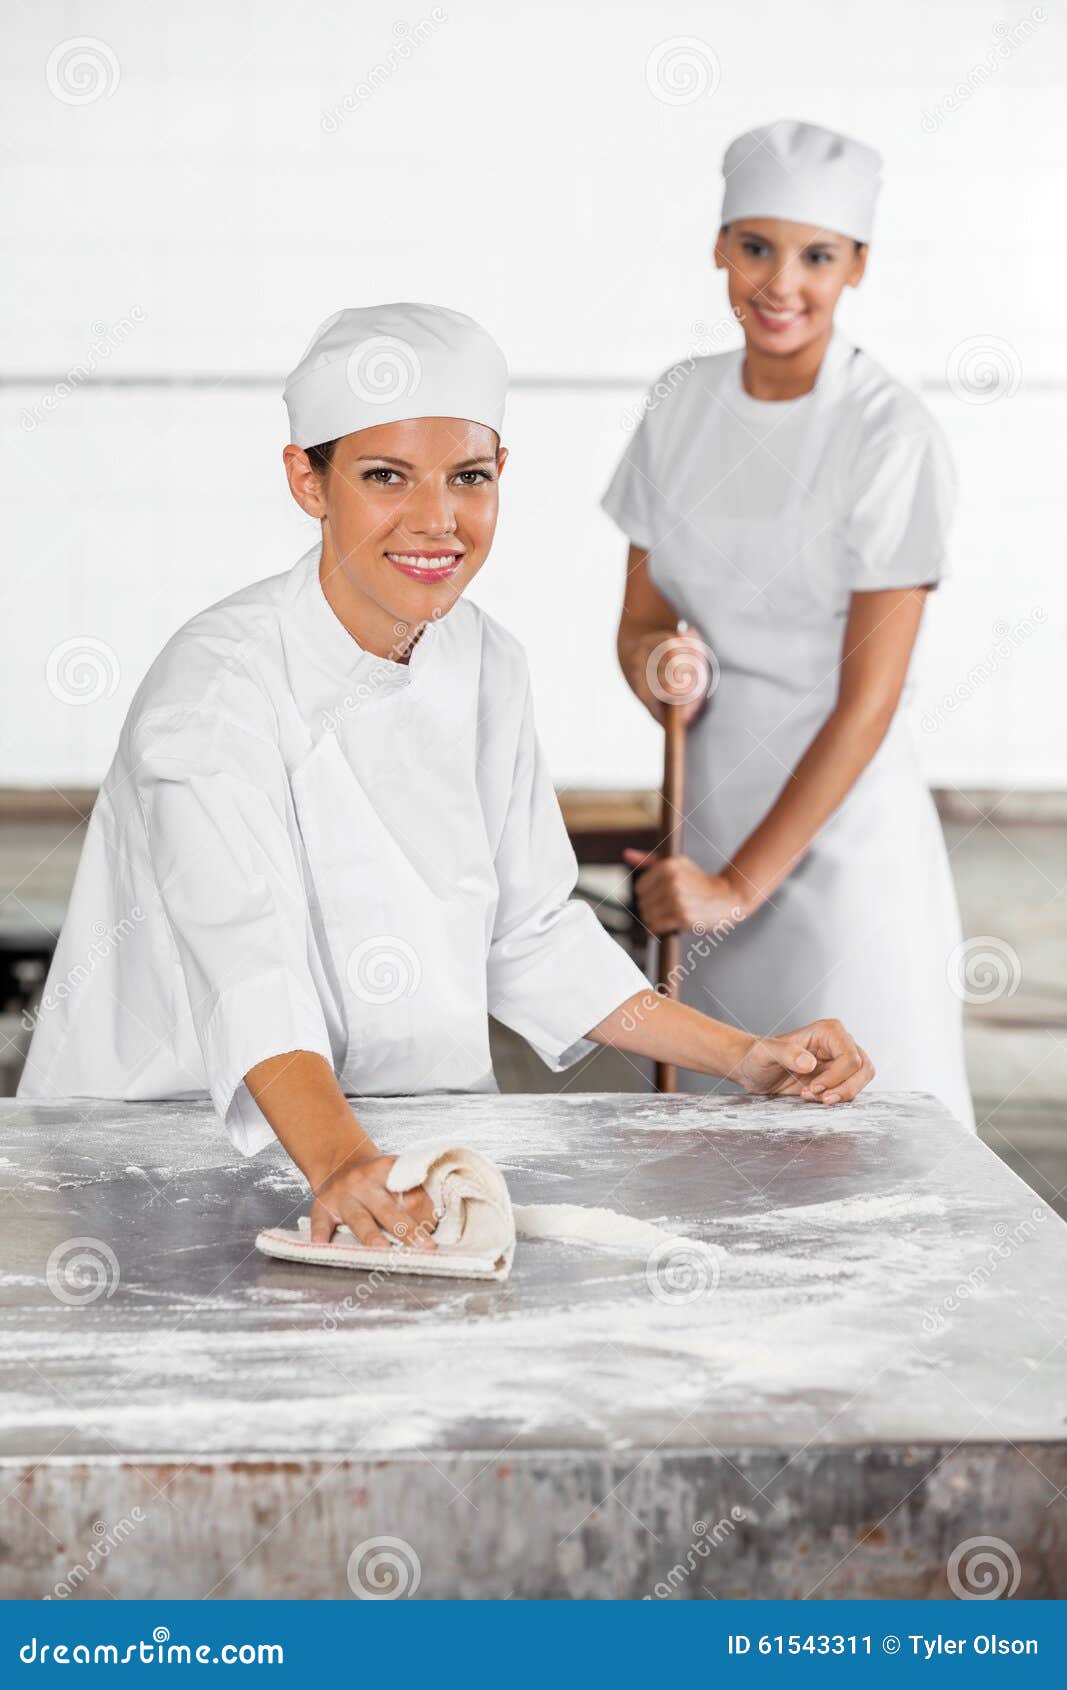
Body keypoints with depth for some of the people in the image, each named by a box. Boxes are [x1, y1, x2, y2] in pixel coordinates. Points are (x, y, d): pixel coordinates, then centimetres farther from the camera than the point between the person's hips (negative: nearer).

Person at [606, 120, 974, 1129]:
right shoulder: (681, 404, 5)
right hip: (711, 812, 5)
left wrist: (739, 883, -14)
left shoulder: (891, 437, -12)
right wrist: (658, 667, -13)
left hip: (843, 829, -5)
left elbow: (868, 700, -14)